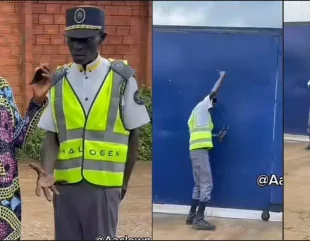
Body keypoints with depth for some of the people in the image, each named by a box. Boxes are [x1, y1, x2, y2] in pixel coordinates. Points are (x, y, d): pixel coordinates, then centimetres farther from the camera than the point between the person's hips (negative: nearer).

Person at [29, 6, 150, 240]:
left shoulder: (122, 78, -2)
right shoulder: (58, 81, 6)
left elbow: (134, 134, 5)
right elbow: (52, 136, 6)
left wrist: (124, 182, 8)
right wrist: (47, 172, -12)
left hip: (103, 185, -3)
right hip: (65, 184, 3)